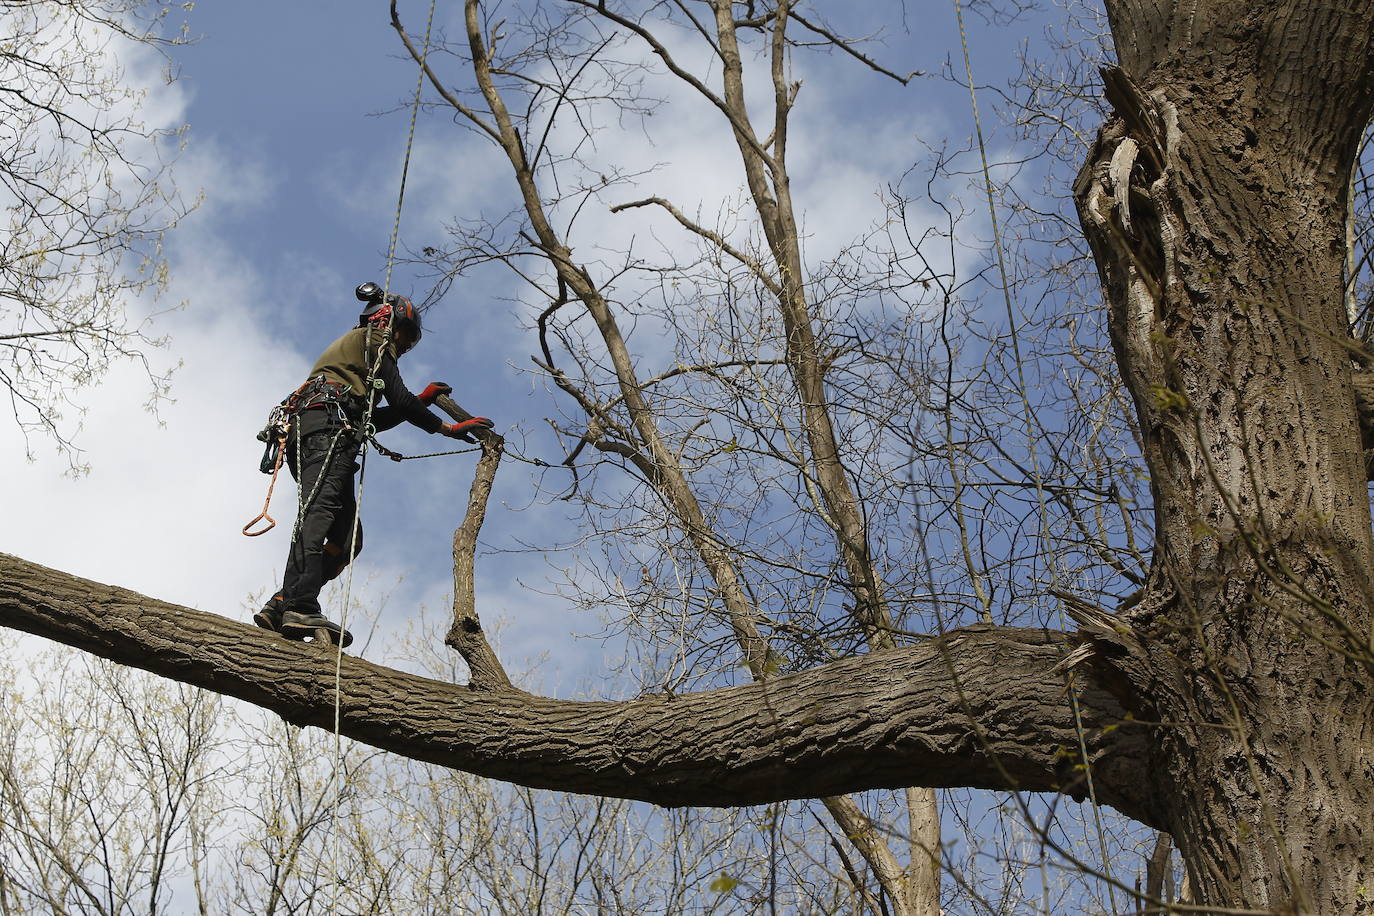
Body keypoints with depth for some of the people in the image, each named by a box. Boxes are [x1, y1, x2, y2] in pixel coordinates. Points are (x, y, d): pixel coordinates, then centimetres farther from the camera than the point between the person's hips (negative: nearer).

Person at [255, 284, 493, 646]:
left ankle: (280, 607, -19)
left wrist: (422, 400, 42)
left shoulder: (348, 346, 42)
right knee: (320, 509, -27)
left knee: (347, 536, -3)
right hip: (327, 426, -9)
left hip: (303, 436, 9)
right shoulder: (374, 338, 14)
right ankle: (301, 608, -46)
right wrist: (448, 428, 10)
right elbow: (399, 399, 2)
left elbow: (373, 419, 40)